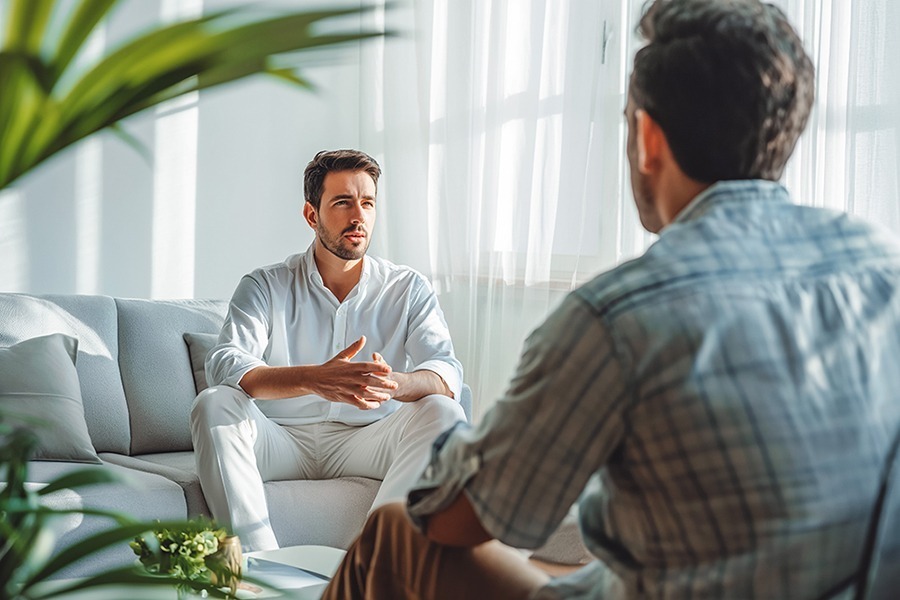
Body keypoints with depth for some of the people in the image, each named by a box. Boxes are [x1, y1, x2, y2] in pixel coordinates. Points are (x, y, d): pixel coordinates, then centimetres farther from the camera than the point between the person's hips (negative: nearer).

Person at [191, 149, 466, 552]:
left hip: (366, 442, 1)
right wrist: (314, 379, -38)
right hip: (282, 440, 0)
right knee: (213, 404, -26)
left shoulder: (407, 289, 4)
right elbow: (223, 365, -18)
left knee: (442, 413, -25)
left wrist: (394, 383, -37)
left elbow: (447, 373, -11)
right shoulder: (266, 287, 0)